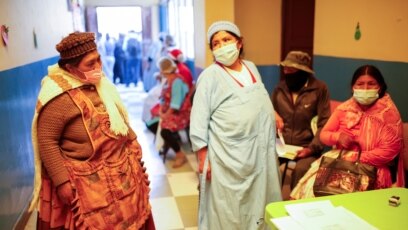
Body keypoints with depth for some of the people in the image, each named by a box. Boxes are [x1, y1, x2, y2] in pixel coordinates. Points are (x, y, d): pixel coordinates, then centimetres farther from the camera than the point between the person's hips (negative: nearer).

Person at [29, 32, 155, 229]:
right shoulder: (58, 97, -20)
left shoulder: (99, 82, 4)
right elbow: (47, 141, -19)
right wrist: (62, 182, -21)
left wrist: (134, 145, 15)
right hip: (87, 182, -7)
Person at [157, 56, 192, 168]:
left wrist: (166, 114, -20)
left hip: (180, 113, -10)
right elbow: (163, 98, 11)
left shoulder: (177, 81, -19)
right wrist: (161, 111, -2)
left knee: (165, 131, -24)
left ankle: (181, 155, -8)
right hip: (169, 112, 10)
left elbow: (176, 102, -24)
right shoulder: (168, 80, 9)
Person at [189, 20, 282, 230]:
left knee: (259, 203, 18)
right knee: (228, 211, 5)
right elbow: (199, 121, -11)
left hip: (259, 150, 6)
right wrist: (203, 158, -14)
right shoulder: (210, 75, -9)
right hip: (227, 155, -6)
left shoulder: (251, 68, 10)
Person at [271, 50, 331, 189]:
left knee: (300, 170, -32)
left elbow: (324, 123, -5)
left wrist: (312, 148, -16)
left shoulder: (319, 89, -2)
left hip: (306, 146, -3)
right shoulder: (280, 88, 10)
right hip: (281, 145, 3)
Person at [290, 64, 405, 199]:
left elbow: (388, 151, -13)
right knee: (311, 183, -18)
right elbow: (323, 135, 10)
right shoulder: (344, 108, 5)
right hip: (339, 159, 4)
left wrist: (353, 158, -18)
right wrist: (338, 137, -13)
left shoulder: (389, 113, -7)